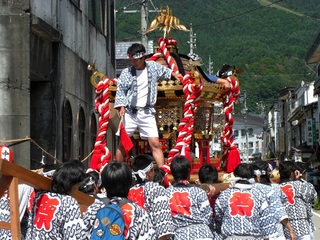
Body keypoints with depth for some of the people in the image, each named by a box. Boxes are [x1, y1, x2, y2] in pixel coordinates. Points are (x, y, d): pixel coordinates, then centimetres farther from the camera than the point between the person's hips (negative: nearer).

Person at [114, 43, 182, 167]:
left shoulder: (153, 66, 6)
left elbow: (164, 71, 28)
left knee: (155, 144, -6)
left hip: (147, 112, 0)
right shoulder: (126, 73, 0)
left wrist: (174, 74, 17)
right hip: (130, 112, 0)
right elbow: (120, 90, 0)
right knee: (123, 143, 4)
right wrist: (121, 106, -12)